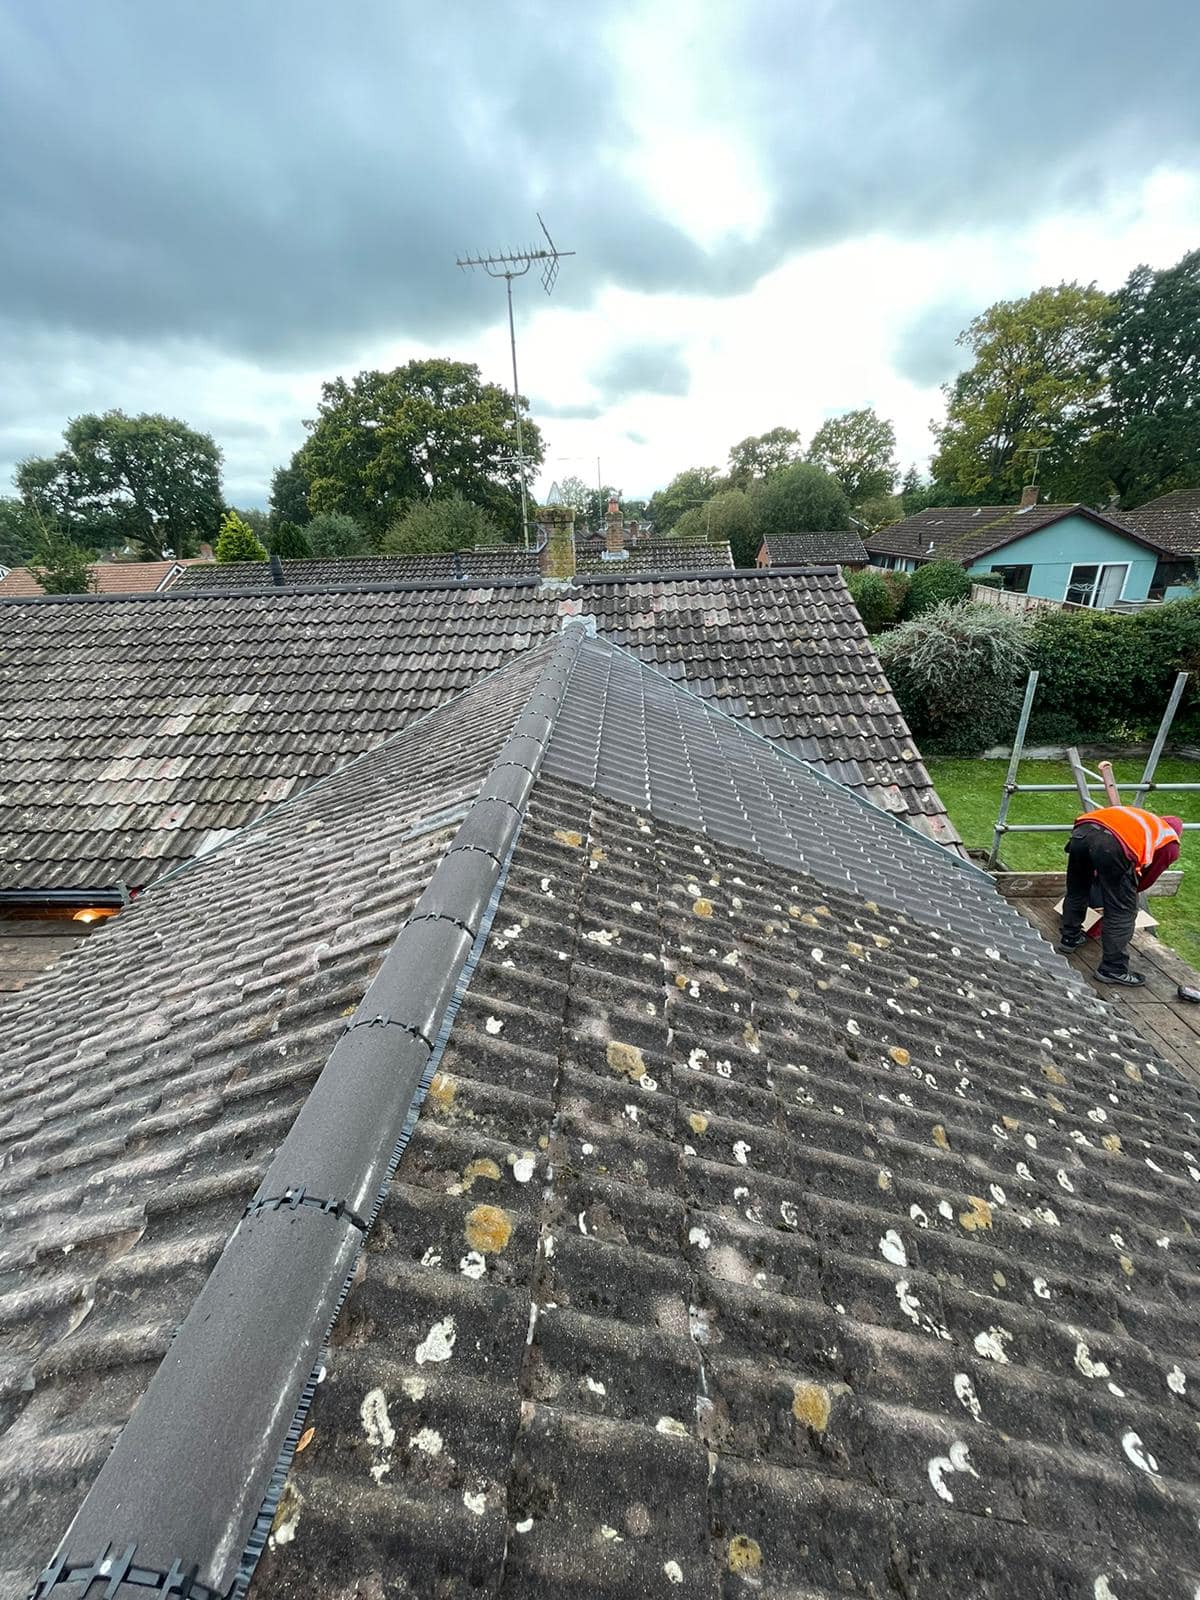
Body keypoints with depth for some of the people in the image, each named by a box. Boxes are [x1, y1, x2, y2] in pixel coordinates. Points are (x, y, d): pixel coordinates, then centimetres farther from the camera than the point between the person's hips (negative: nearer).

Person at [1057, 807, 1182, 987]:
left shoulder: (1143, 818, 41)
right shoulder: (1170, 844, 28)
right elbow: (1146, 879, 29)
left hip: (1082, 830, 5)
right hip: (1114, 844, -5)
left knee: (1076, 893, 27)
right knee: (1122, 913, 10)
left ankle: (1069, 938, 43)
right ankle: (1113, 969, 16)